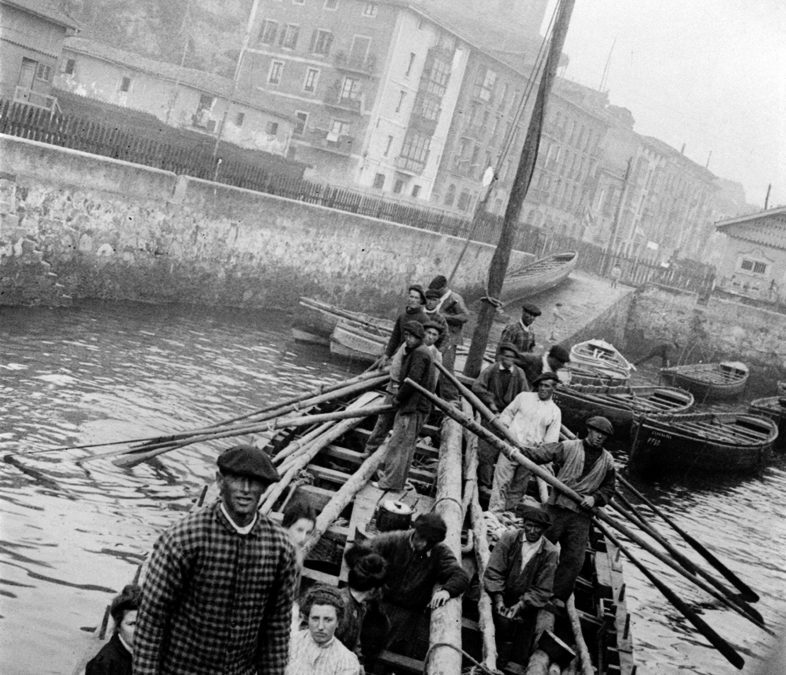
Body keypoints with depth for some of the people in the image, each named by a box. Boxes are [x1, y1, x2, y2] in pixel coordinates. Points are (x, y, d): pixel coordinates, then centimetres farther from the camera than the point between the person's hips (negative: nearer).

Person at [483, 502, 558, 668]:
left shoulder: (550, 552, -8)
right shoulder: (509, 538, -8)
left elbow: (542, 590, -7)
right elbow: (493, 572, -9)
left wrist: (521, 605, -20)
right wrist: (498, 600, -19)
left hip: (527, 603, 0)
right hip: (502, 596, 0)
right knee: (504, 622, -27)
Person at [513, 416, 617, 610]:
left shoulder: (607, 461, 10)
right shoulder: (568, 447, -1)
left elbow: (609, 488, 18)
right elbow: (539, 454, -8)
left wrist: (595, 498, -2)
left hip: (581, 515, 3)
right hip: (557, 508, -3)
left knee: (574, 559, -3)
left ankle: (558, 597, 5)